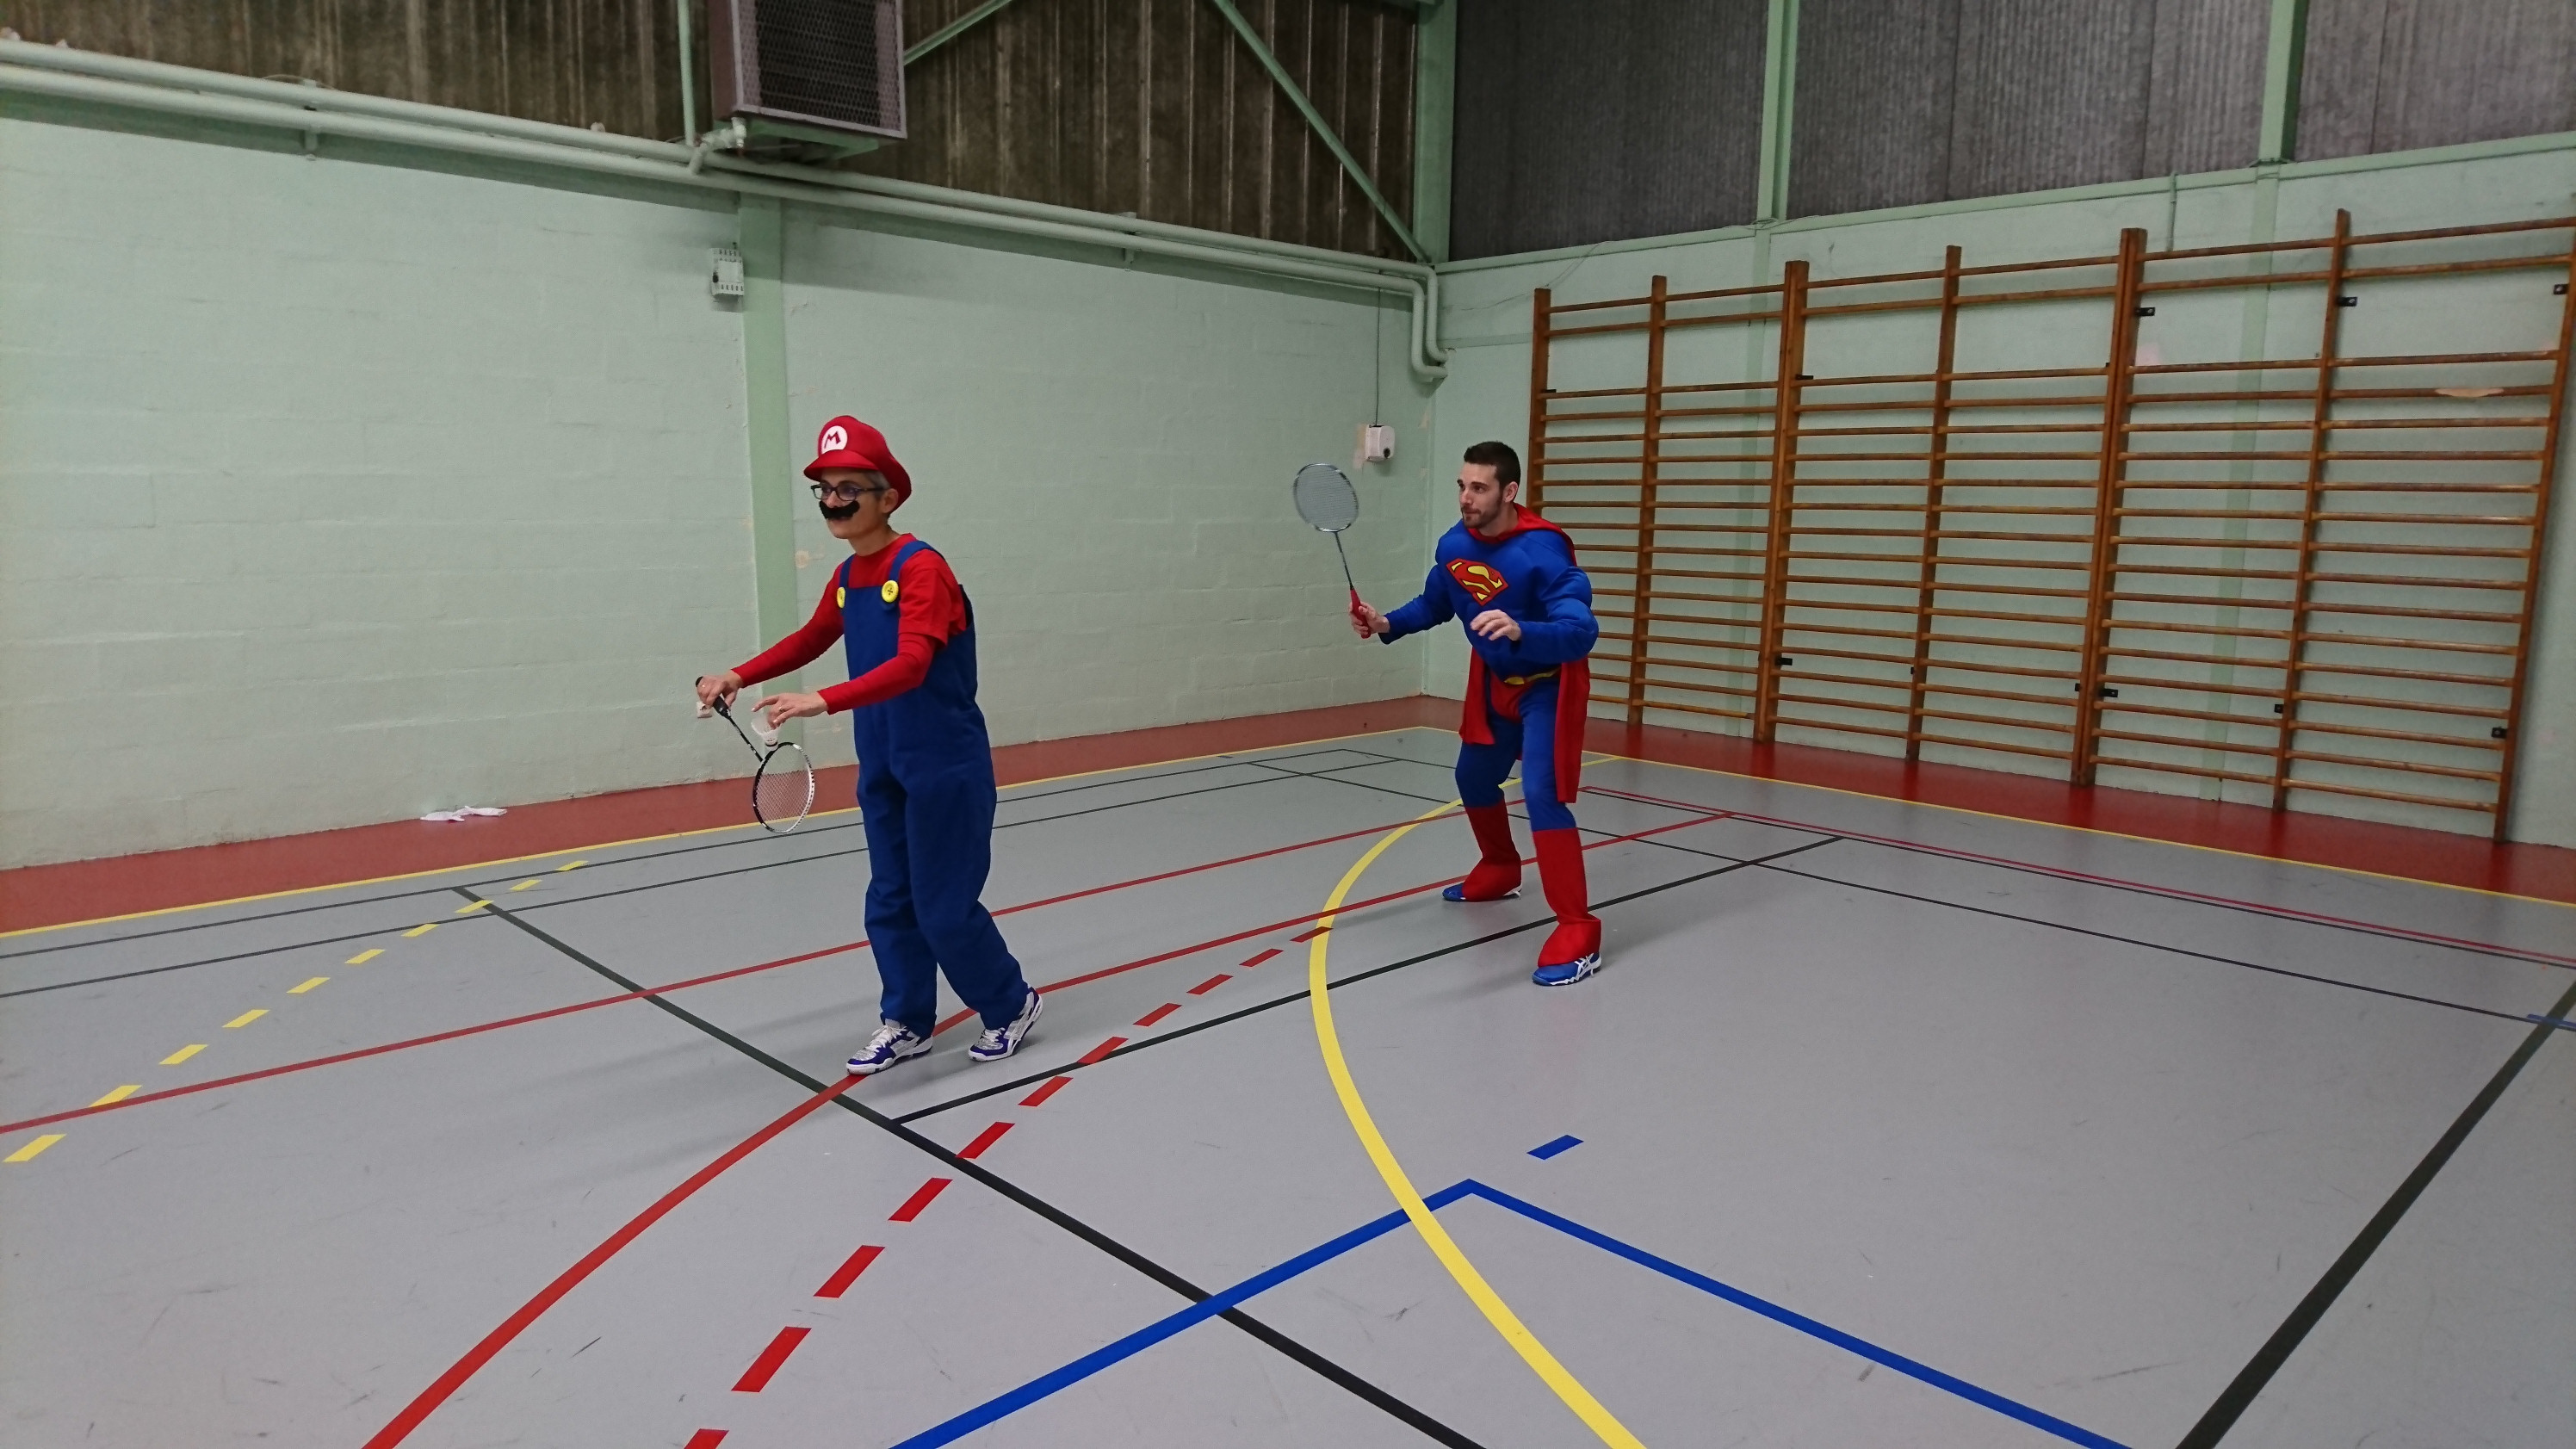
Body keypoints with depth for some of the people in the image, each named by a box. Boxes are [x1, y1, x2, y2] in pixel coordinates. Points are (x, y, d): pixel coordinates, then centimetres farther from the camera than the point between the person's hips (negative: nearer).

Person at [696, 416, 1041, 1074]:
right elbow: (812, 637, 24)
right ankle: (907, 1022, 26)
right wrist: (739, 675, 13)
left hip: (946, 769, -7)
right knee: (890, 902, 12)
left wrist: (823, 702, -41)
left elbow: (911, 665, -31)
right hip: (883, 769, 8)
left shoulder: (921, 567, -18)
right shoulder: (846, 577, 6)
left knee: (944, 907, -1)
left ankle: (1012, 1005, 20)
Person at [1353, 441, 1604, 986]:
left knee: (1541, 794, -22)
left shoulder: (1543, 551, -32)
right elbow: (1433, 604, 9)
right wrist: (1388, 624, -8)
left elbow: (1581, 633, -41)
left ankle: (1577, 930, -16)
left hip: (1547, 684, -8)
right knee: (1474, 779, 23)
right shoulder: (1454, 545, -11)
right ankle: (1500, 871, 50)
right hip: (1494, 681, 8)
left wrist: (1520, 631, -58)